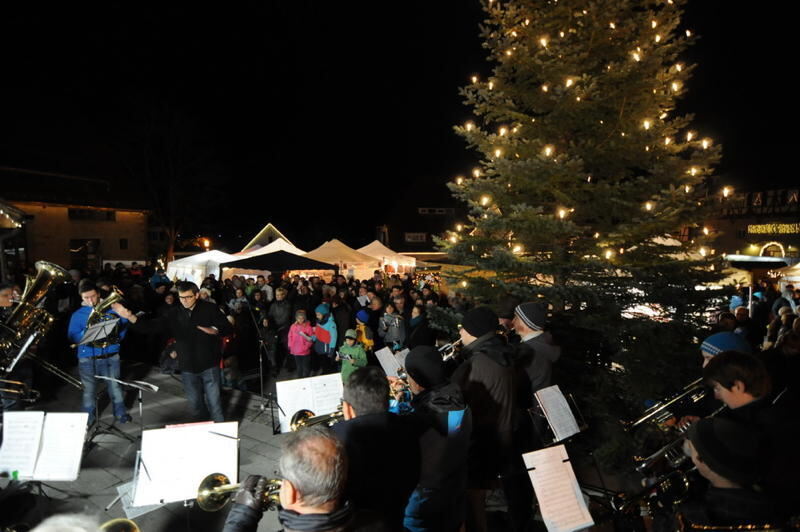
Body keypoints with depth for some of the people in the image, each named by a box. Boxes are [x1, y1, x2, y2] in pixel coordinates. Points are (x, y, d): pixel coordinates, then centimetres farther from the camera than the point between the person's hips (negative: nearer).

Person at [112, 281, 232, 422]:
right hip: (188, 367, 4)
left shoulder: (210, 308, -8)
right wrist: (131, 317, -21)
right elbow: (153, 326, -7)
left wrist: (214, 330, -31)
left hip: (209, 365, -4)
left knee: (214, 403, 1)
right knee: (195, 403, 16)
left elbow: (228, 328, -10)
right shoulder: (174, 313, 2)